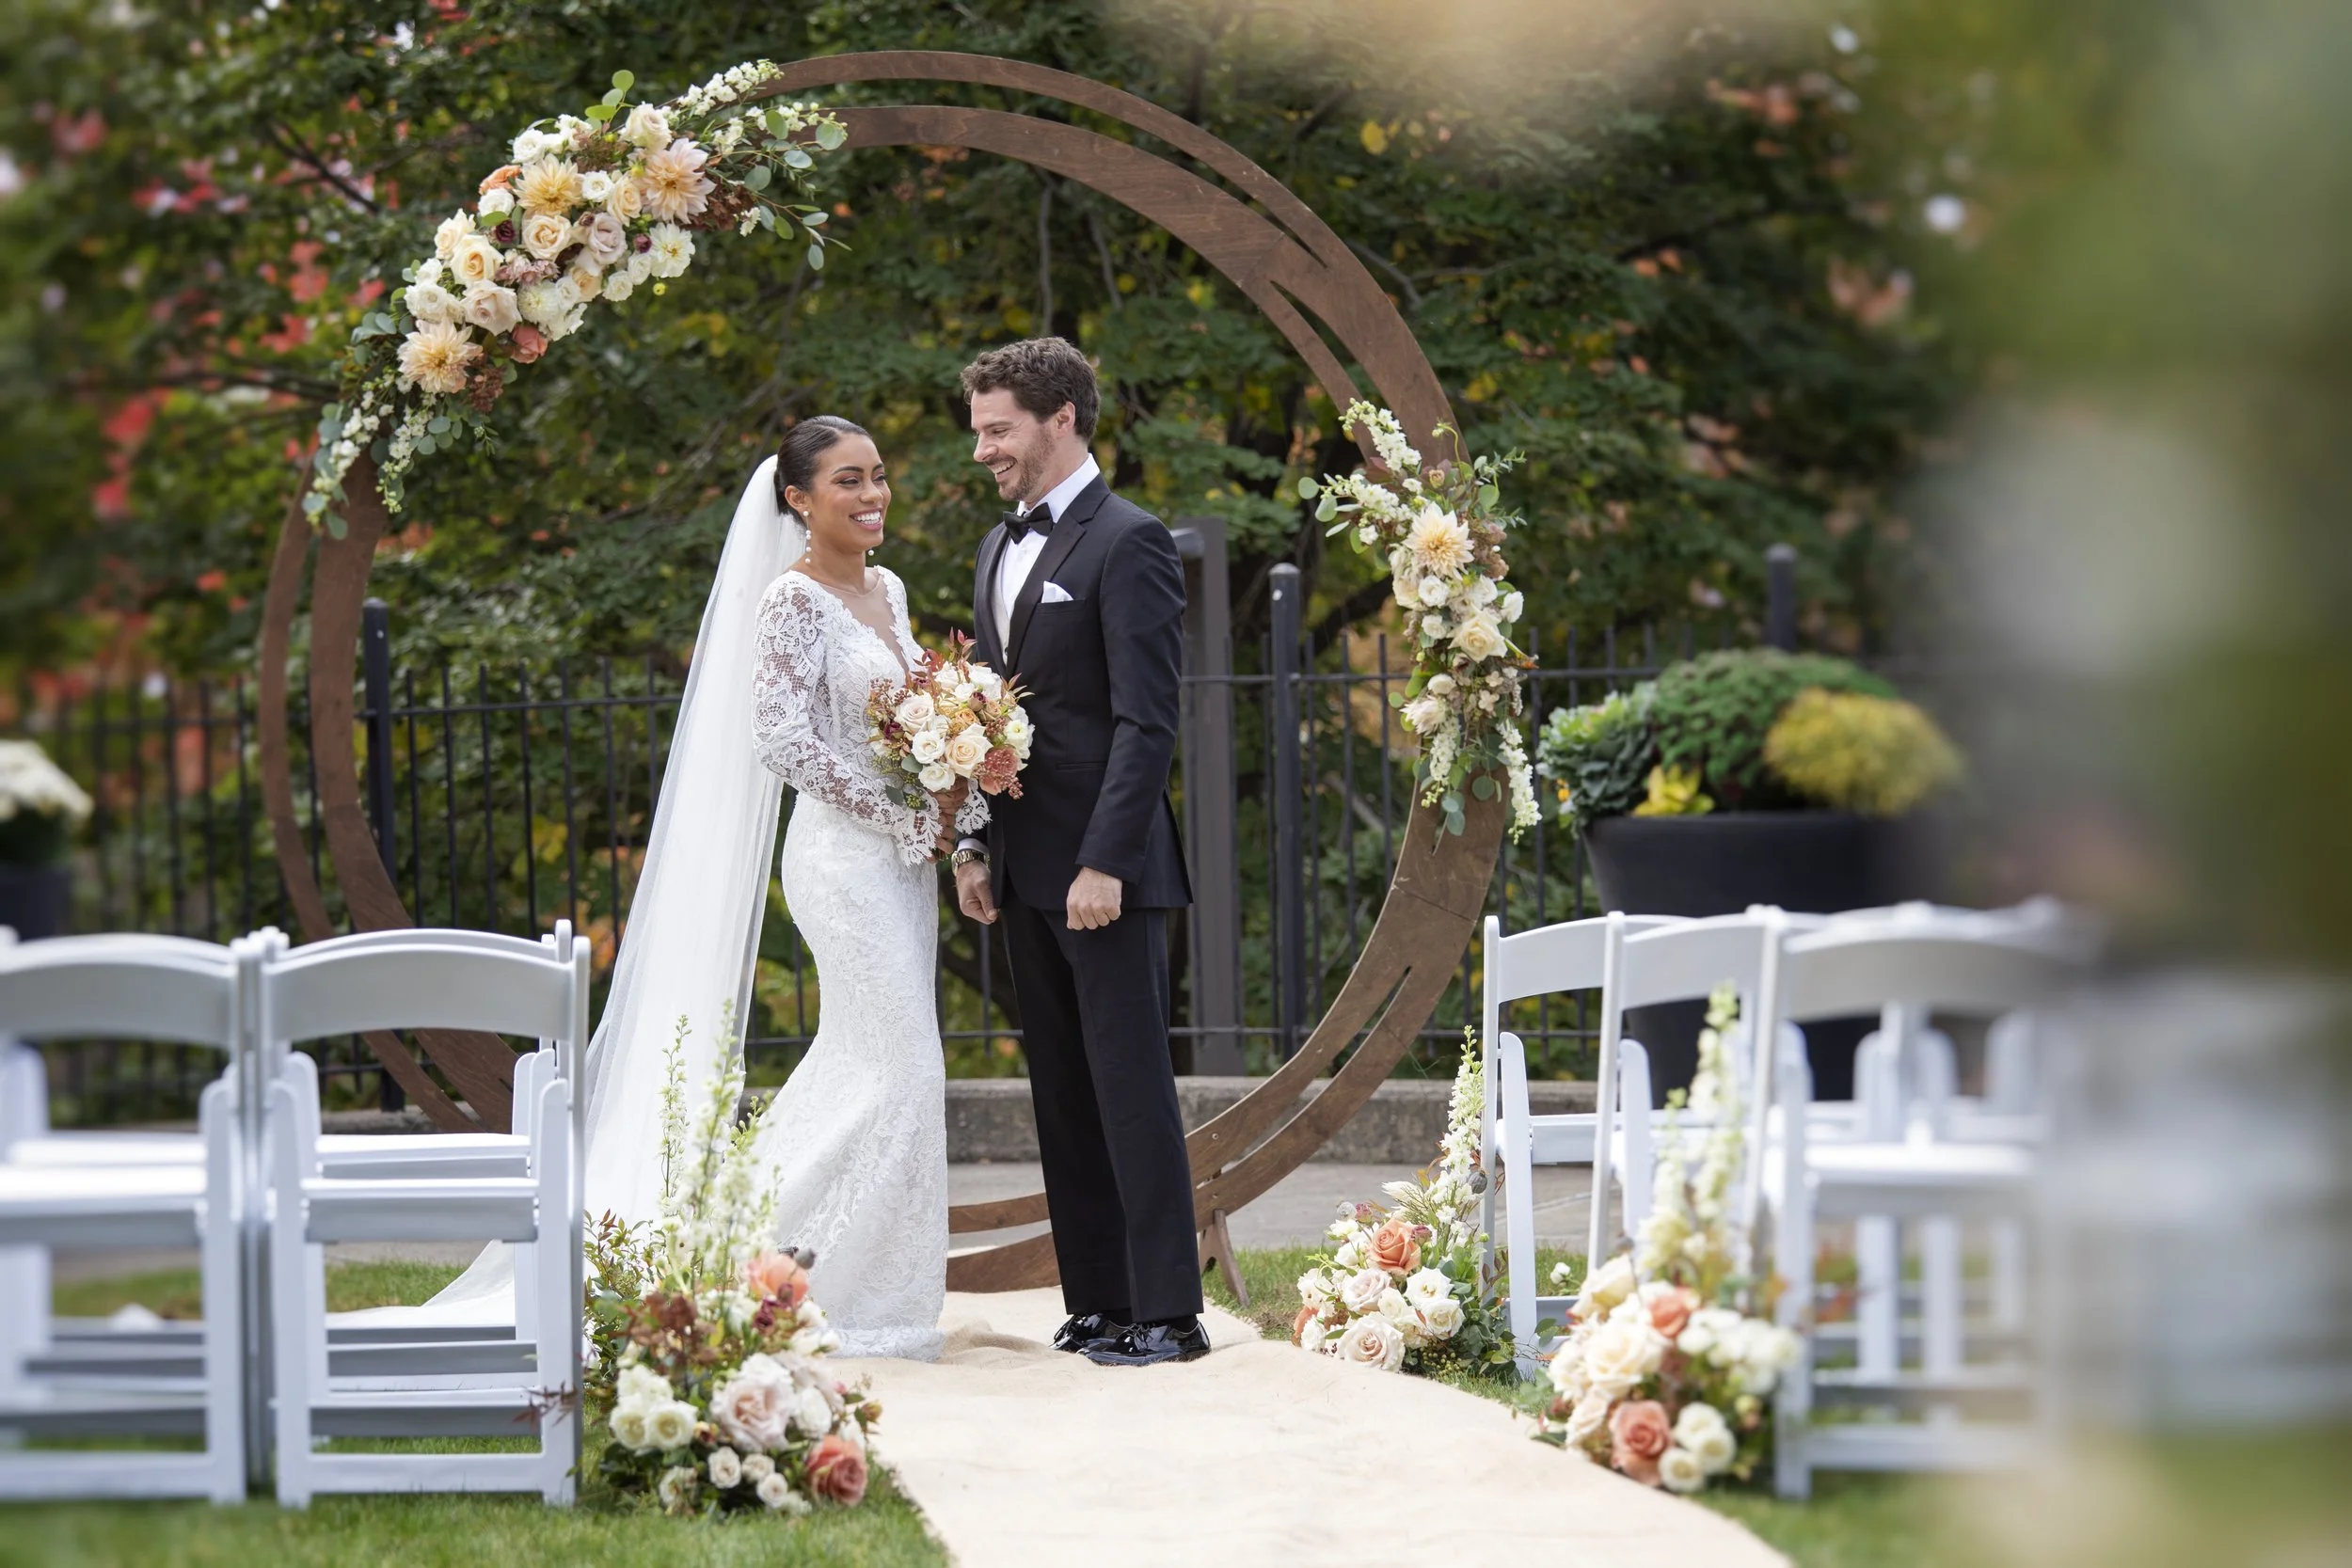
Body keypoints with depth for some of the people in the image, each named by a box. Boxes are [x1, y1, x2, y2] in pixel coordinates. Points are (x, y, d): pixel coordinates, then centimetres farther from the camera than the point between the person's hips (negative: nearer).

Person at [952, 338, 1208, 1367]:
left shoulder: (1128, 544, -10)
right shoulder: (999, 549, 17)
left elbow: (1147, 721, -15)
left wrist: (1105, 863, -20)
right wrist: (977, 847, 10)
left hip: (1103, 868, -8)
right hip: (1025, 870, 8)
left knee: (1130, 1086, -7)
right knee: (1063, 1092, 10)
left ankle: (1167, 1311, -4)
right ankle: (1097, 1301, 15)